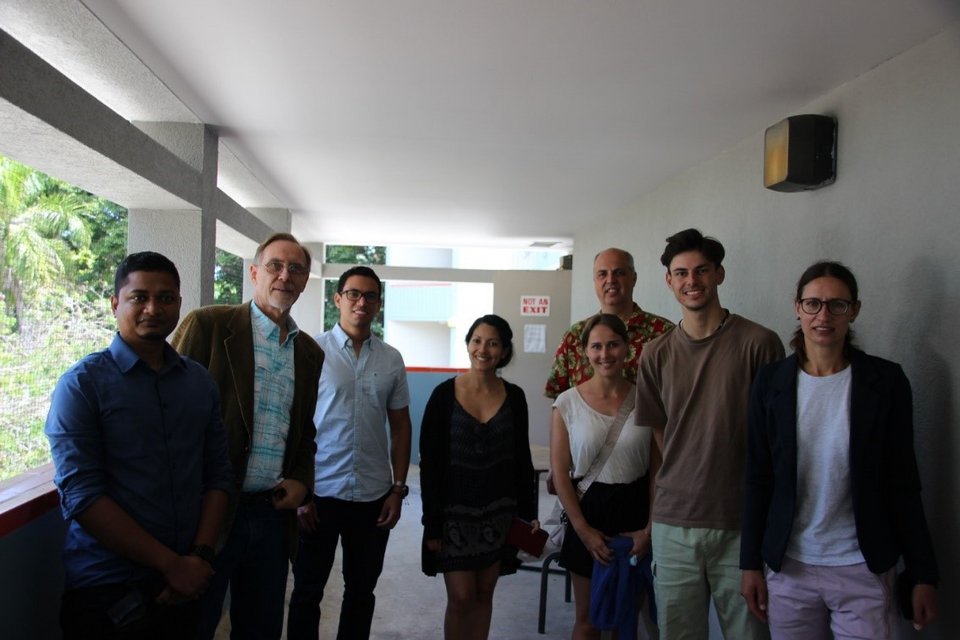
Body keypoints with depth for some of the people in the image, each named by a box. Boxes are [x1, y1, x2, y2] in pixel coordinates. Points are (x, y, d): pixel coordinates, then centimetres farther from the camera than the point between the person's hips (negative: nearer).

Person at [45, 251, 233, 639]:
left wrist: (201, 555, -8)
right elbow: (80, 495, -16)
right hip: (105, 593, -4)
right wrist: (171, 563, -16)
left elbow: (218, 474, 5)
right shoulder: (82, 383, -9)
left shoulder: (199, 382, 5)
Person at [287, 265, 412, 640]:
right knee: (307, 591, 11)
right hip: (320, 492, -2)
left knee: (361, 591, 15)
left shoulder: (392, 360, 4)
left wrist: (398, 488, 3)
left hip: (374, 496, 3)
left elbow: (400, 426, 8)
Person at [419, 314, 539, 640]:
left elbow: (522, 459, 7)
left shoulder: (514, 397, 0)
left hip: (498, 513, 3)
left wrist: (529, 512, 4)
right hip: (455, 512, -2)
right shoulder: (444, 394, -8)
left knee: (484, 593, 11)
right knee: (461, 597, -1)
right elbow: (429, 463, -7)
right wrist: (432, 524, -9)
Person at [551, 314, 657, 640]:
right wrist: (583, 530, -9)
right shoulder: (567, 402, -6)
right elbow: (560, 473, -5)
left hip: (636, 509, 1)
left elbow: (658, 471, -2)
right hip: (589, 509, -1)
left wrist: (650, 528, -7)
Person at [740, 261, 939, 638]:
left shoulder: (885, 380, -4)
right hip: (788, 567, 1)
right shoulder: (771, 381, -2)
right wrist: (751, 563, 2)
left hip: (863, 568, -1)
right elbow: (758, 478, 2)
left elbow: (903, 483, -1)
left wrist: (923, 575, 0)